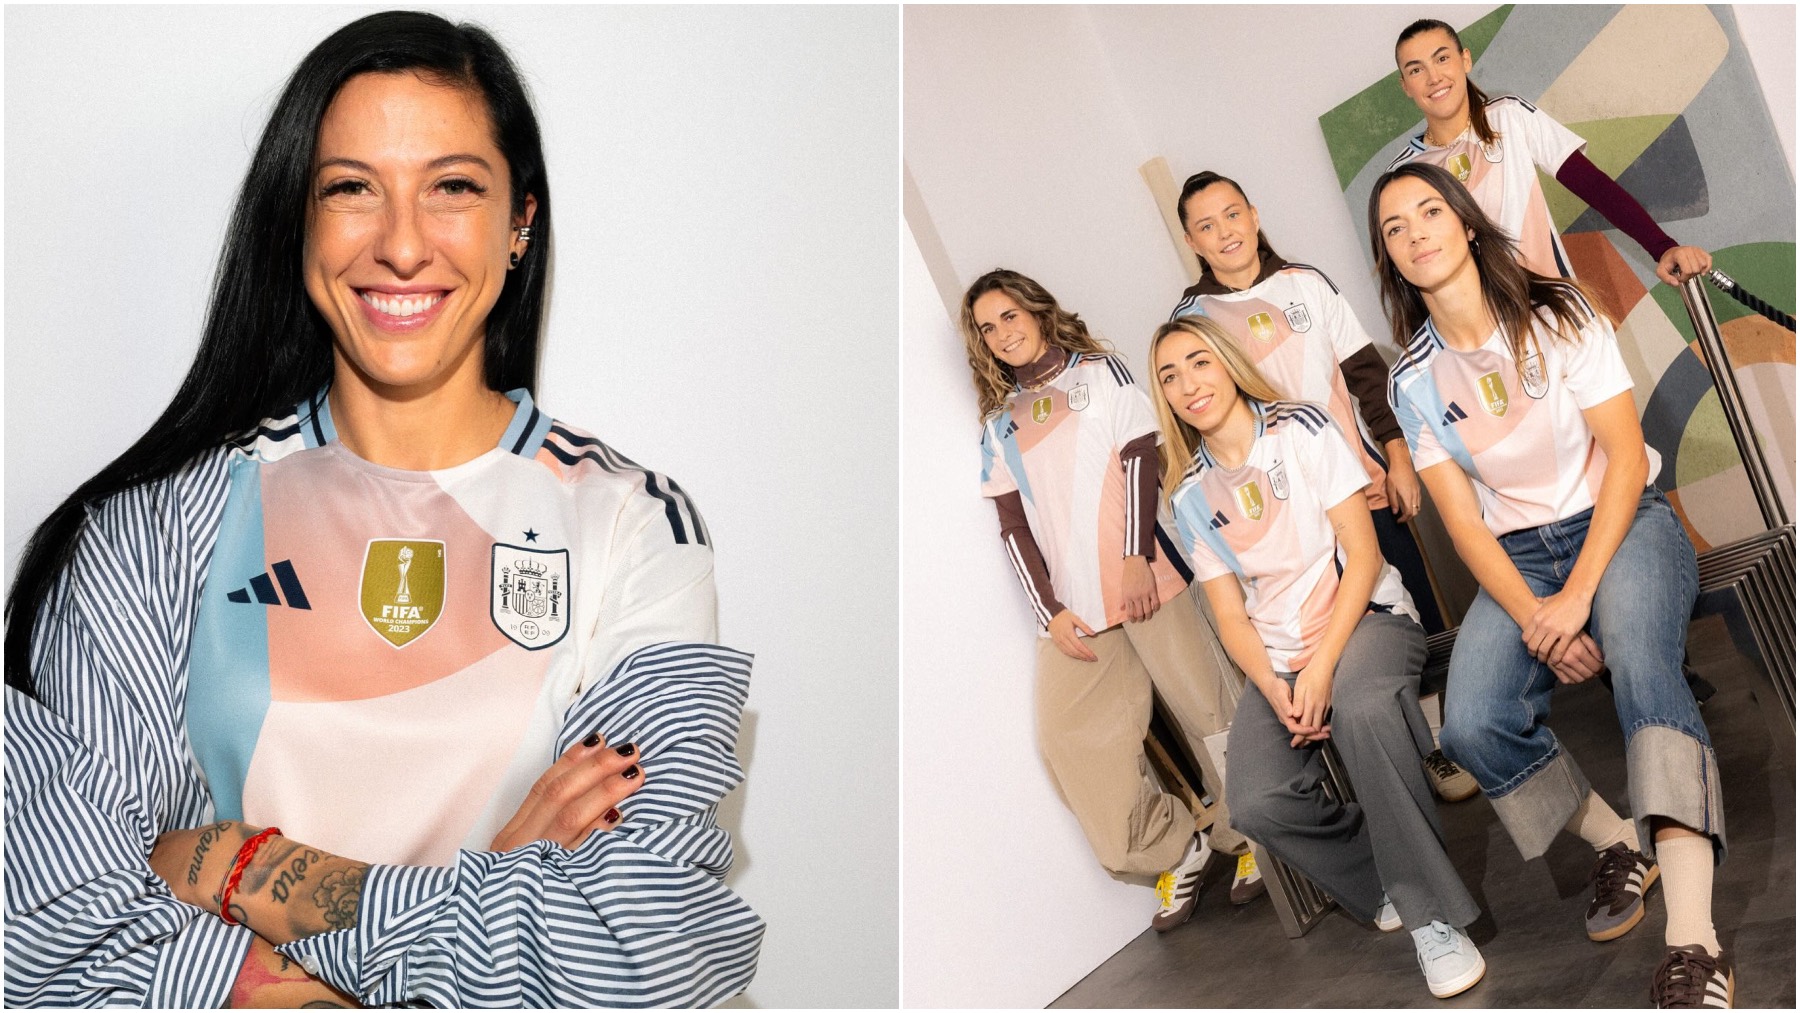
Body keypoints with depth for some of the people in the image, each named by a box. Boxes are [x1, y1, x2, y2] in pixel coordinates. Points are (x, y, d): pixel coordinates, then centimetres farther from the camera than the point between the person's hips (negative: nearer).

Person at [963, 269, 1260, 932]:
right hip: (1071, 605, 3)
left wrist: (1137, 557, -14)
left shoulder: (1100, 373, 10)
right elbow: (1013, 525, 10)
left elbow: (1139, 457, -2)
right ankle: (1177, 850, 9)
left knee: (1208, 710, -2)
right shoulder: (999, 425, 18)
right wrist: (1049, 610, -1)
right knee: (1072, 742, -5)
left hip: (1142, 576, -3)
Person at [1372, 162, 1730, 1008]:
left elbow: (1626, 459, -8)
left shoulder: (1558, 318, -3)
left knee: (1637, 656, -36)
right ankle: (1619, 841, 4)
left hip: (1620, 525, -2)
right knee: (1472, 726, -24)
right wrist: (1531, 618, -17)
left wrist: (1578, 595, -21)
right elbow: (1462, 518, -1)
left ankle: (1693, 938, -43)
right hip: (1518, 557, 2)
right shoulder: (1413, 380, 3)